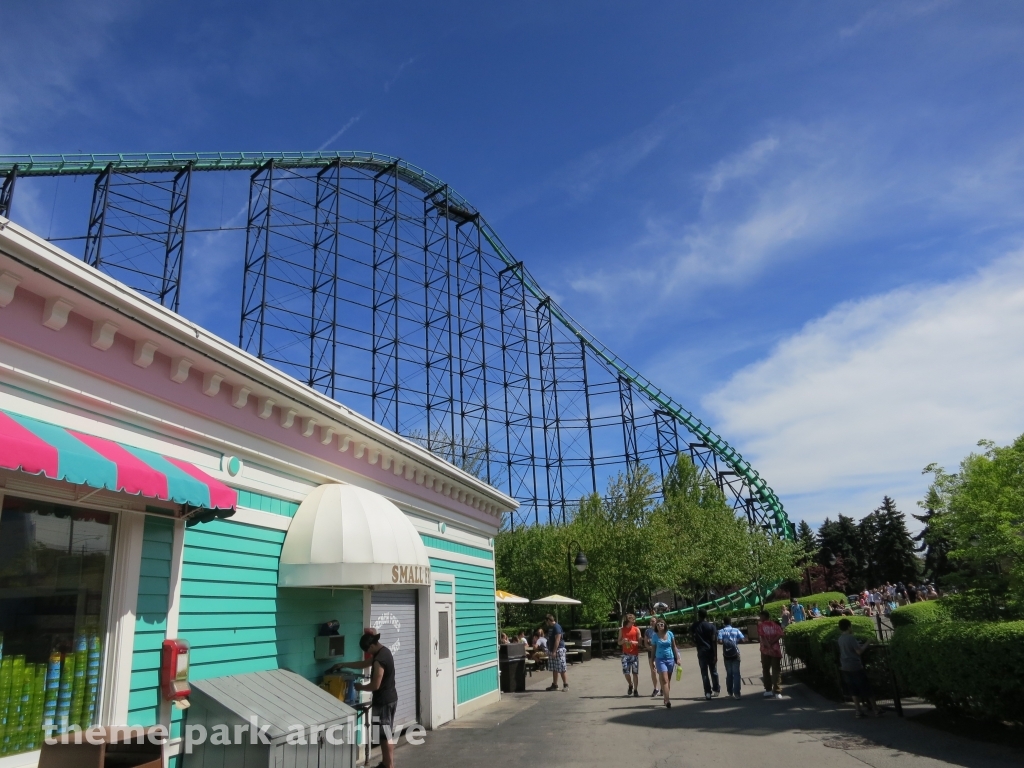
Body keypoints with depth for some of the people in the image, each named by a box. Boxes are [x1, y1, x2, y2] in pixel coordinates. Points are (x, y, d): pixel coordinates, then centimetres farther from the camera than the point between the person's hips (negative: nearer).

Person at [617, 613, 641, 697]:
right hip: (625, 654, 1)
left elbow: (640, 642, 3)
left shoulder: (636, 629, 2)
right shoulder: (622, 630, 5)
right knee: (626, 672, -3)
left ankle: (635, 690, 12)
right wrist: (623, 641, -12)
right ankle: (630, 685, 24)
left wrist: (634, 642, -17)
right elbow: (619, 642, 9)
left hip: (635, 654, -1)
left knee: (635, 673, -1)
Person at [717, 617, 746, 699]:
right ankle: (736, 693, -8)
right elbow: (743, 639, -8)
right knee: (736, 673, 0)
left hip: (726, 655, 1)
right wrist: (736, 641, 11)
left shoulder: (721, 631, 0)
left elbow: (720, 641, -15)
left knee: (729, 674, 14)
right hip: (735, 654, -1)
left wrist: (725, 642, 7)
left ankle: (730, 692, 19)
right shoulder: (736, 630, 1)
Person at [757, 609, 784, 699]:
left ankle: (768, 690, 11)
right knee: (776, 671, 3)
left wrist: (768, 645, -17)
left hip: (765, 651, -1)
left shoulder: (760, 625, 0)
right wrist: (772, 643, -10)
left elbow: (761, 636, -14)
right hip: (776, 650, 1)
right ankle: (777, 692, -5)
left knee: (766, 670, 11)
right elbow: (780, 634, -9)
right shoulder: (775, 624, 7)